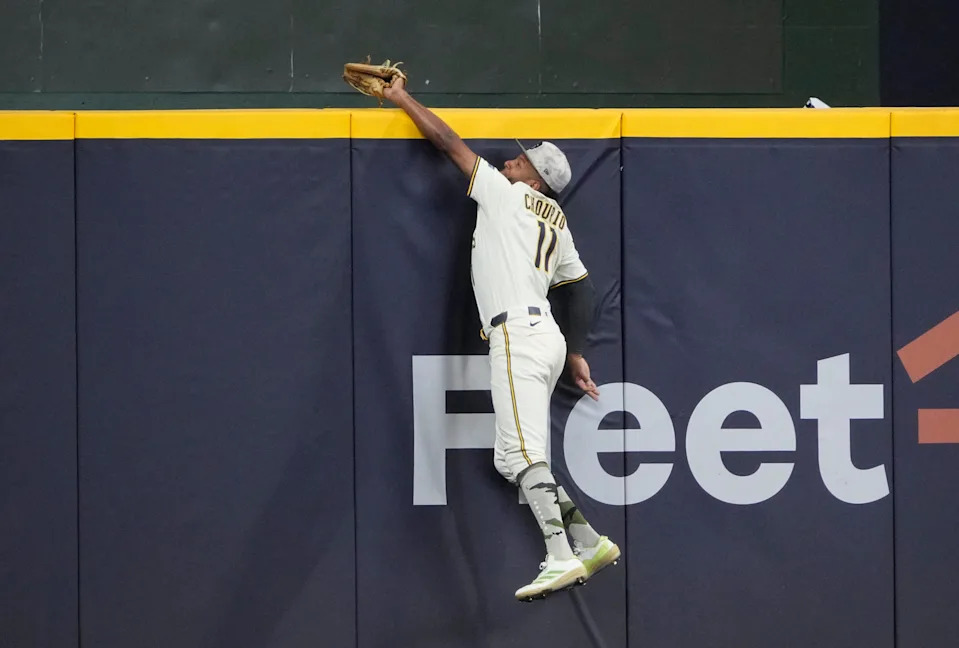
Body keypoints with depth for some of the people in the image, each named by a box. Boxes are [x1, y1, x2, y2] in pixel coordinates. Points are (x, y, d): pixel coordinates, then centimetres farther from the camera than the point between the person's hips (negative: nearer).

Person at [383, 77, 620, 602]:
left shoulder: (505, 193, 4)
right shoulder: (556, 221, 25)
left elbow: (448, 142, 8)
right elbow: (579, 287, 25)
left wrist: (403, 99, 18)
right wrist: (575, 353, 25)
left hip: (518, 332, -9)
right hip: (547, 336, 9)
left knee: (525, 454, -17)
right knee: (511, 458, 11)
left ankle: (561, 559, -26)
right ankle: (588, 543, 8)